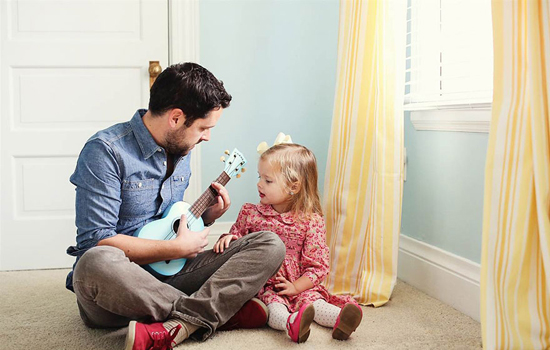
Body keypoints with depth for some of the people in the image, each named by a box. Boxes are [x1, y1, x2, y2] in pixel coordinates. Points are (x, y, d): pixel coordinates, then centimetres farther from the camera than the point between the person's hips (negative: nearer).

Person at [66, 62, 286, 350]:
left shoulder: (180, 149, 13)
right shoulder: (105, 151, -14)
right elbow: (96, 241, -21)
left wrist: (206, 216, 4)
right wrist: (177, 247, -16)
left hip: (169, 274, 7)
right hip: (118, 284, -6)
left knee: (270, 245, -11)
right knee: (96, 263, -43)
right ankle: (223, 309, -25)